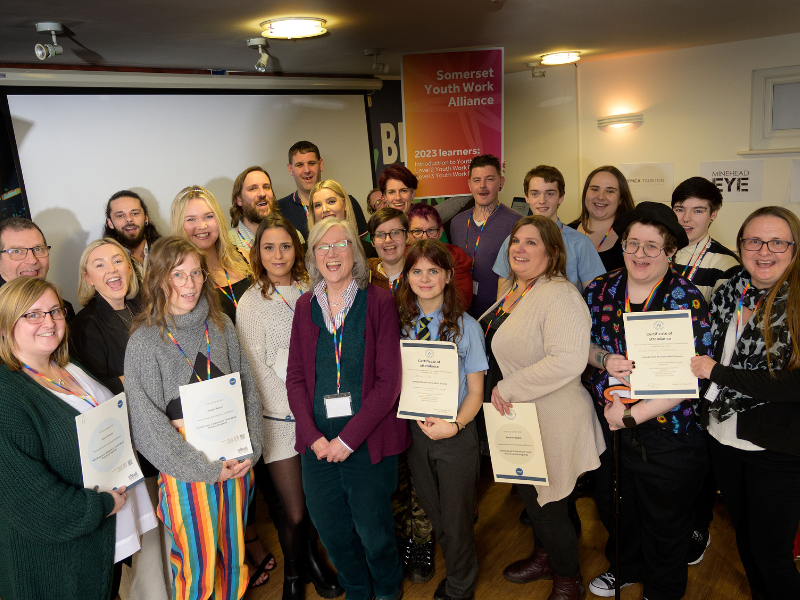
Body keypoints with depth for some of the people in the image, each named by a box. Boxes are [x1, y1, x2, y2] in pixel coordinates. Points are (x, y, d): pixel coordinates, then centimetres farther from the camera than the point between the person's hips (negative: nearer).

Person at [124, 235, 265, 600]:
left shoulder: (219, 324, 3)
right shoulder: (145, 340, -10)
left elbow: (247, 389, 6)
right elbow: (147, 424, -12)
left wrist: (250, 448, -6)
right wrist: (207, 468, -13)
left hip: (235, 458, 4)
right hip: (186, 466, -4)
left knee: (234, 551, 17)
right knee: (199, 563, 7)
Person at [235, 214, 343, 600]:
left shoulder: (311, 292, 4)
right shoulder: (251, 303, -5)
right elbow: (256, 368, -6)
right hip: (281, 418, -3)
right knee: (294, 512, 5)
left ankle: (312, 558, 42)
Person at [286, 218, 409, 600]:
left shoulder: (378, 302, -7)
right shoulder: (305, 306, 5)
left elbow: (388, 381, -11)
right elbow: (295, 378, 3)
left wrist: (349, 438, -15)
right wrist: (314, 436, -10)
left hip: (368, 441, -3)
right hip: (318, 443, 4)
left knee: (372, 530, 8)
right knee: (331, 529, 14)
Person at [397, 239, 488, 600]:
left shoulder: (466, 327, -8)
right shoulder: (401, 323, -1)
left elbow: (475, 391, -7)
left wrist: (455, 426, -23)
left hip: (456, 434, -3)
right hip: (415, 431, 3)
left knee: (456, 519, 11)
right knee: (434, 514, 20)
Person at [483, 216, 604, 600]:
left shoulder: (560, 296, -23)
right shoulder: (515, 290, 8)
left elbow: (567, 361, -35)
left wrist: (508, 388, -27)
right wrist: (501, 394, 10)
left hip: (548, 423, -9)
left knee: (545, 506, 8)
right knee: (529, 496, 24)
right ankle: (544, 557, 49)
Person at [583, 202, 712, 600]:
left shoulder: (687, 299, -15)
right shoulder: (600, 289, -2)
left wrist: (631, 416, -19)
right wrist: (604, 359, -16)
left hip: (667, 436, -4)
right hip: (608, 424, 4)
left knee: (665, 523, 17)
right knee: (612, 507, 24)